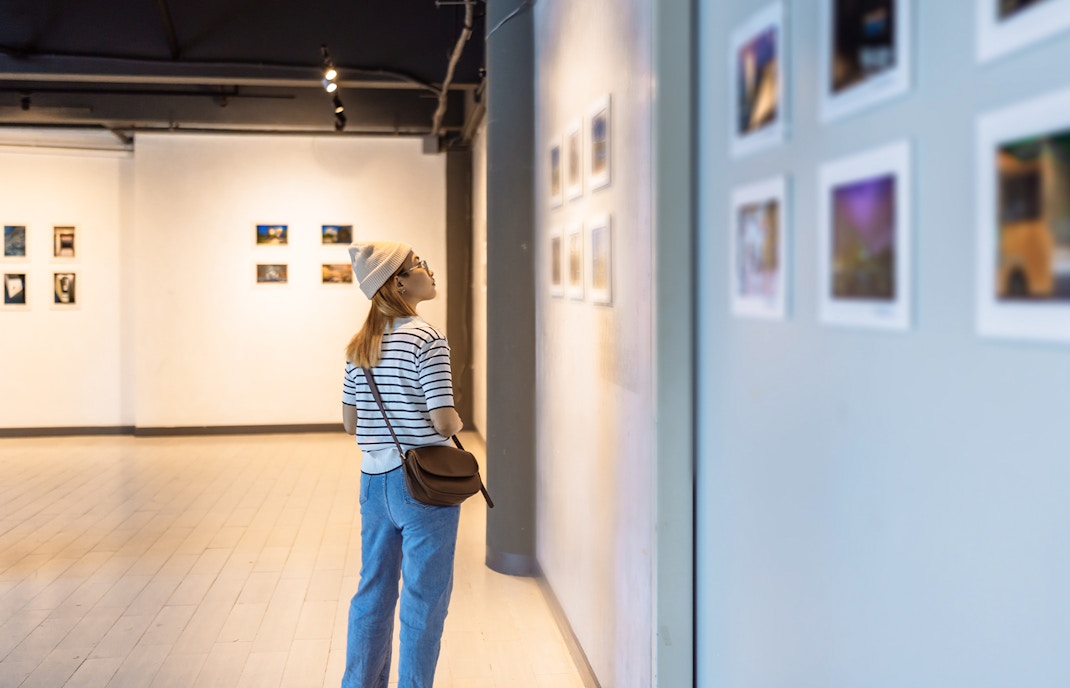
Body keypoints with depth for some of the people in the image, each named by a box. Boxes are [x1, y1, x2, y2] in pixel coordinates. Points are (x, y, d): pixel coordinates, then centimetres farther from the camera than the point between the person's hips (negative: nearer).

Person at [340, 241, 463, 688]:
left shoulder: (358, 346, 6)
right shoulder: (427, 340, -16)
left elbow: (350, 423, 10)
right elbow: (444, 422, -20)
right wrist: (457, 420, 1)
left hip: (373, 482, 7)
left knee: (373, 591, 19)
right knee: (424, 599, 7)